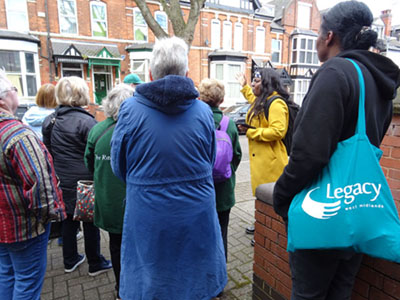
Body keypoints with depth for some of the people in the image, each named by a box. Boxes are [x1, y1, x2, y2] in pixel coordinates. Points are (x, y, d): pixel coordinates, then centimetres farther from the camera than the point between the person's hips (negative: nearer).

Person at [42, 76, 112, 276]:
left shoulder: (49, 120, 4)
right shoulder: (86, 121, -18)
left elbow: (47, 151, 12)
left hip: (61, 181, 7)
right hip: (84, 181, -6)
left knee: (68, 220, 19)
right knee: (90, 222, 8)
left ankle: (70, 260, 35)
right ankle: (95, 264, 23)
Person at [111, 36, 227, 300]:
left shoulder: (130, 110, -12)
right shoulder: (203, 111, -7)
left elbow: (119, 166, -1)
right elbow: (210, 162, 5)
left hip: (148, 216, -1)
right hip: (197, 214, 2)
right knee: (196, 275, 24)